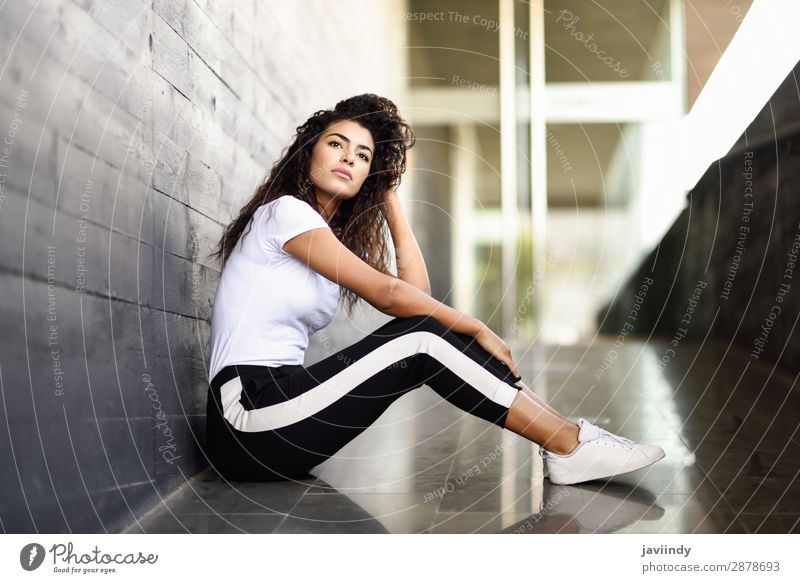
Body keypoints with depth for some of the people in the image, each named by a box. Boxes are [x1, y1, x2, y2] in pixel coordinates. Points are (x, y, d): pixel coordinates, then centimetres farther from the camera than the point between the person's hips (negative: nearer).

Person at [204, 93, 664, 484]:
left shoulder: (338, 237, 19)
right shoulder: (285, 211, -8)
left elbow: (416, 292, 4)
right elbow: (385, 294, -12)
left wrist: (390, 195, 10)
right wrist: (477, 329, -5)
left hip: (281, 403, 8)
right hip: (249, 415, -8)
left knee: (430, 327, -4)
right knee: (422, 343, -17)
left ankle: (566, 436, -6)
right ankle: (570, 446, -13)